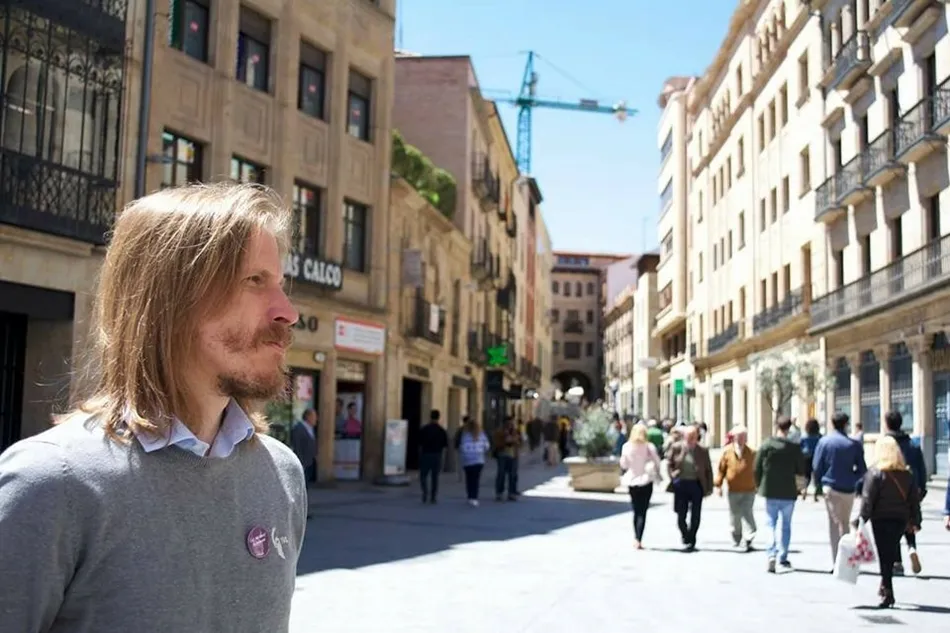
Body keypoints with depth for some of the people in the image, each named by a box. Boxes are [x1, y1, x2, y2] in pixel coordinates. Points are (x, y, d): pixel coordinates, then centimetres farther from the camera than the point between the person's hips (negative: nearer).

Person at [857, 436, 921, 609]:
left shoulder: (875, 472, -9)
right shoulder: (907, 474, 5)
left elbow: (867, 499, -13)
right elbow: (914, 499, 8)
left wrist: (862, 520, -11)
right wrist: (915, 521, 15)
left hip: (881, 520, -4)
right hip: (901, 520, 4)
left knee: (884, 556, 0)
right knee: (891, 554, 18)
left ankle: (887, 592, -2)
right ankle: (884, 586, 23)